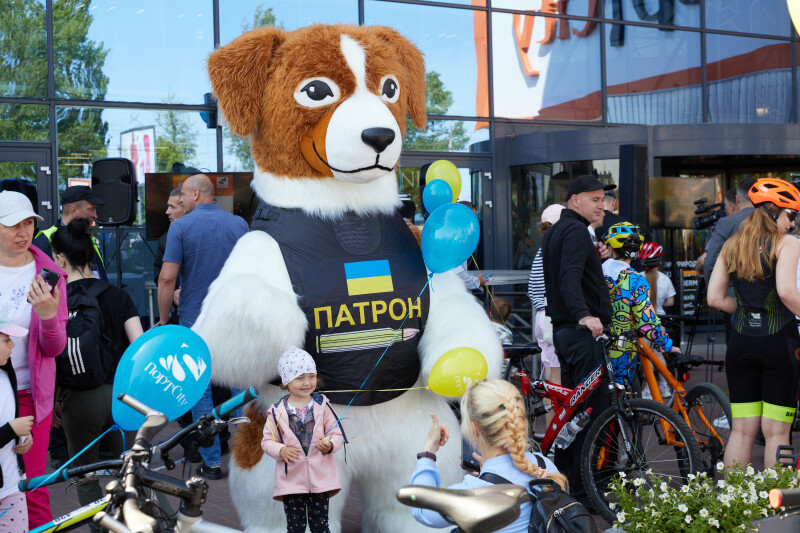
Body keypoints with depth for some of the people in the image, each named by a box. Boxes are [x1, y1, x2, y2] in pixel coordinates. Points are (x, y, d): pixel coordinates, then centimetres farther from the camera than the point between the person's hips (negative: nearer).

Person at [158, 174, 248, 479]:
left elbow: (167, 278, -11)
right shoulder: (238, 224, 4)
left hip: (195, 320, -3)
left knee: (201, 390, 5)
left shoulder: (181, 227, -6)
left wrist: (164, 319, -1)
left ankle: (212, 462, 7)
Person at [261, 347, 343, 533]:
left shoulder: (322, 405, 0)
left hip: (320, 477, 0)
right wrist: (281, 451, -16)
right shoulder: (277, 411, -3)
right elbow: (267, 441, 3)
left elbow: (336, 433, 3)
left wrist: (329, 445, -18)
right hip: (291, 479, 0)